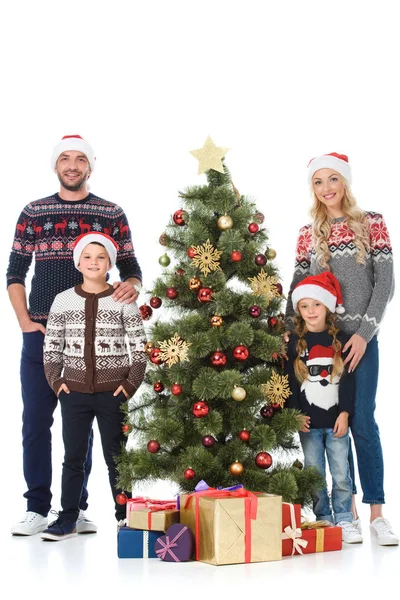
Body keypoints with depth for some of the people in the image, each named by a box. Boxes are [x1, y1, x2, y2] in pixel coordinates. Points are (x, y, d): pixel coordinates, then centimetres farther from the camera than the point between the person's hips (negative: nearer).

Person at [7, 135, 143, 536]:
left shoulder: (111, 214, 7)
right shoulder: (33, 213, 9)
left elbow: (131, 269, 7)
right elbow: (15, 273, 9)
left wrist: (131, 285, -16)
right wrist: (25, 322, -3)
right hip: (41, 333, 1)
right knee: (36, 420, -1)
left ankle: (76, 508, 13)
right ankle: (37, 508, 7)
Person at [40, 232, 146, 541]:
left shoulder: (123, 301, -2)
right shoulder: (63, 301, 4)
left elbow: (139, 348, -2)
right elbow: (51, 347, 7)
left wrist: (131, 384, -8)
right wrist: (56, 380, -2)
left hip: (113, 391, -2)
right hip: (74, 391, 2)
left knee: (116, 457, 5)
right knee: (73, 457, 7)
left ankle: (125, 519, 15)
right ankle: (68, 520, 15)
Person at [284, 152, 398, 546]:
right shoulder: (308, 235, 9)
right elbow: (298, 287, 11)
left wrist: (364, 333, -9)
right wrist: (288, 331, -2)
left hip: (359, 337, -2)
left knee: (361, 421, -8)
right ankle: (347, 511, 10)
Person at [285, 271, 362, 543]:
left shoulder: (340, 340, 3)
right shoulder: (295, 343, 3)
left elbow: (348, 379, 1)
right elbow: (290, 380, 2)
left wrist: (345, 412, -6)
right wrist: (296, 414, -5)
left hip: (335, 419, 0)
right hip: (308, 421, 1)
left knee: (341, 474, 0)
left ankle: (344, 520, 10)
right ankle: (324, 520, 15)